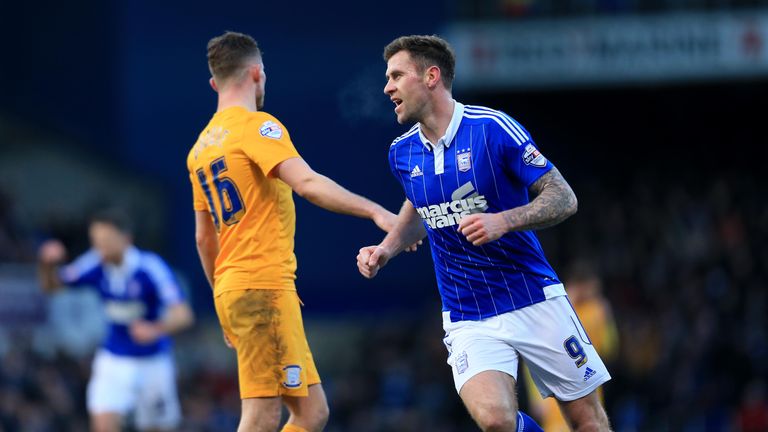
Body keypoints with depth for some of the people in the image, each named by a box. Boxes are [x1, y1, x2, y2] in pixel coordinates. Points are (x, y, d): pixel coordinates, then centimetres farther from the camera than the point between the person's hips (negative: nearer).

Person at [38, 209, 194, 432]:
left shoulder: (152, 268, -22)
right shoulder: (95, 265, -11)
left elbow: (183, 314, -28)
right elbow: (50, 285, -1)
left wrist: (156, 329, -48)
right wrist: (48, 264, -23)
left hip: (153, 361, -2)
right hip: (113, 360, 2)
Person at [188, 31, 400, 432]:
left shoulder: (201, 146, 19)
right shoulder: (256, 126, -7)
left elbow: (204, 238, 25)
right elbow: (307, 183, -23)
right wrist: (375, 211, -29)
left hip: (230, 290, 9)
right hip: (265, 286, -9)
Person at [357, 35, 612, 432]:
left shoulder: (492, 128, -12)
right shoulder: (402, 153, 3)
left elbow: (564, 198, -11)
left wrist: (503, 222, -25)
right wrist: (386, 250, 8)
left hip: (535, 302, -2)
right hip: (468, 320, 2)